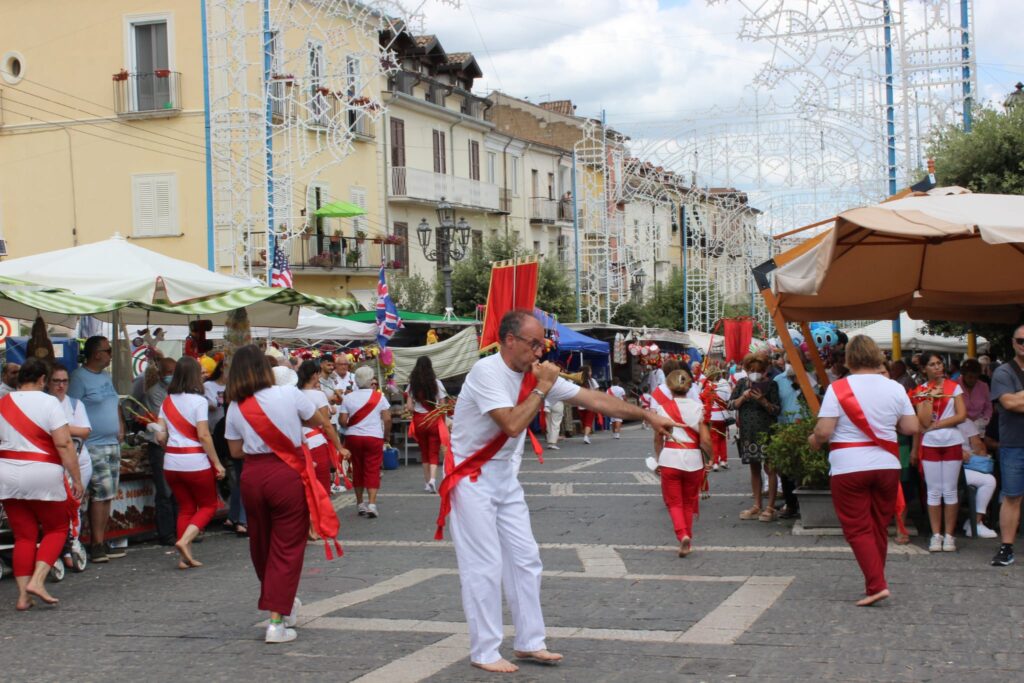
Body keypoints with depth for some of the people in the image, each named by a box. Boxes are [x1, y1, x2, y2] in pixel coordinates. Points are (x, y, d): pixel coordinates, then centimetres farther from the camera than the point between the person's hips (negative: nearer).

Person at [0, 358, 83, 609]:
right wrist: (76, 479, -10)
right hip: (43, 476, -4)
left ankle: (23, 595, 7)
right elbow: (64, 444, -14)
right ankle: (37, 581, -4)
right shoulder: (49, 402, -8)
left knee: (23, 535, 11)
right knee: (56, 529, 12)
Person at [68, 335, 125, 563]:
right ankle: (97, 545, -5)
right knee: (101, 493, -10)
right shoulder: (79, 377, -10)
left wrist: (120, 428, 13)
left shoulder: (106, 376, 16)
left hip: (113, 444, 9)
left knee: (107, 495, 9)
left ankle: (100, 543, 15)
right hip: (93, 445, -9)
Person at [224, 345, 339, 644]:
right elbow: (317, 421, 6)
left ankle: (283, 601, 39)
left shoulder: (235, 408, -1)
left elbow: (235, 450, 7)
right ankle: (277, 621, -2)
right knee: (286, 548, 2)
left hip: (252, 476, 3)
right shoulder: (289, 394, -8)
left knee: (261, 544, 20)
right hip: (289, 473, -3)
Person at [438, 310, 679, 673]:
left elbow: (594, 399, 2)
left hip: (505, 478, 8)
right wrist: (542, 387, -20)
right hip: (471, 479, -8)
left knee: (525, 560, 9)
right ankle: (484, 653, 5)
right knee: (485, 566, -6)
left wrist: (648, 416, 1)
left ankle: (530, 642, 20)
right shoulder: (486, 372, -21)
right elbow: (513, 425, -30)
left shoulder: (535, 374, 2)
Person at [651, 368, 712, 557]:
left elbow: (658, 438, 2)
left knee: (674, 502, 8)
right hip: (693, 458, 1)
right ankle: (688, 539, 27)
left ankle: (682, 536, -14)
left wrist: (657, 460, 15)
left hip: (670, 457, -1)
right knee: (689, 502, 19)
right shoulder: (698, 407, -3)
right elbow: (705, 439, -8)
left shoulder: (662, 407, -3)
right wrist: (709, 459, 7)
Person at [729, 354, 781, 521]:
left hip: (766, 430, -4)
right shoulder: (742, 383, 8)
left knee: (769, 468, -6)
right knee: (754, 468, 11)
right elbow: (731, 405, 4)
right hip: (748, 431, 4)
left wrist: (763, 401, -21)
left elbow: (776, 410, -5)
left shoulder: (770, 385, -3)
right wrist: (743, 397, -13)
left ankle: (770, 507, -1)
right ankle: (757, 506, 18)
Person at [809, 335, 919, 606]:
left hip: (849, 468, -4)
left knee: (857, 529, 1)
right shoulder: (894, 388, 2)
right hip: (887, 465, 4)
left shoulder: (838, 388, -9)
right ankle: (874, 582, 23)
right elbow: (912, 427, 2)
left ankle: (876, 584, -10)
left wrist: (814, 441, 8)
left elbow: (823, 432, -13)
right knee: (879, 528, 15)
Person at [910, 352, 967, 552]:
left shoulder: (954, 387, 4)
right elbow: (924, 422, -7)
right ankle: (936, 535, 7)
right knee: (934, 492, 2)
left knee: (950, 491, 1)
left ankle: (949, 535, 6)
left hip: (952, 443, 0)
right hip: (929, 444, 0)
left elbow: (962, 415, -5)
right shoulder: (921, 391, 3)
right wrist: (930, 397, -13)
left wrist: (936, 425, -9)